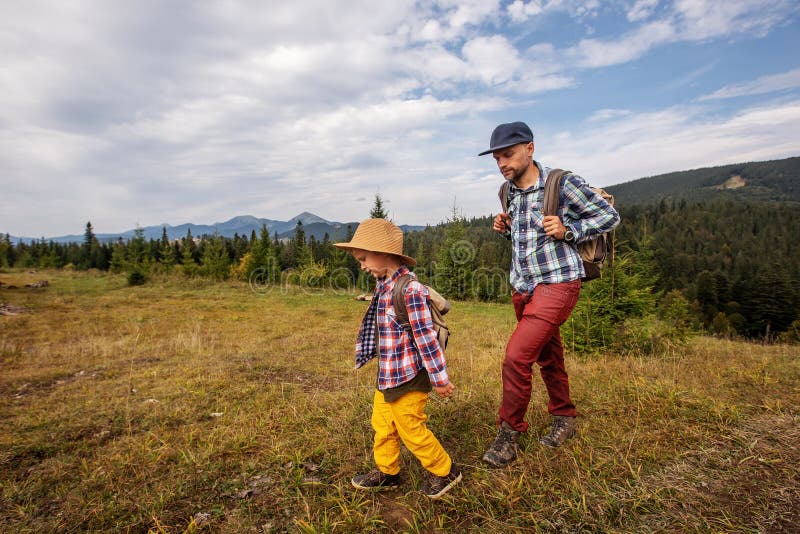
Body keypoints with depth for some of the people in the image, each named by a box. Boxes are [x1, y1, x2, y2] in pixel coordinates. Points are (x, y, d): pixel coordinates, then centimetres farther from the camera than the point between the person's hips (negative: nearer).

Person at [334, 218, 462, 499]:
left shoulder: (409, 288, -24)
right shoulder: (384, 286, 6)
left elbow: (426, 336, -22)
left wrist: (439, 378, -16)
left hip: (409, 378, -9)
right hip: (387, 376, 9)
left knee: (411, 429, 6)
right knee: (381, 424, 20)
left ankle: (444, 471, 30)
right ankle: (387, 471, 42)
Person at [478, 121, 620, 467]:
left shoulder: (563, 184, -12)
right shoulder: (511, 191, 8)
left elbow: (610, 216, -4)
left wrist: (568, 230, -18)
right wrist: (505, 228, 0)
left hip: (557, 285, -7)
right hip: (523, 286, 7)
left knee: (517, 356, -15)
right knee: (548, 358, 19)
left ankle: (509, 435, 3)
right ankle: (564, 419, 38)